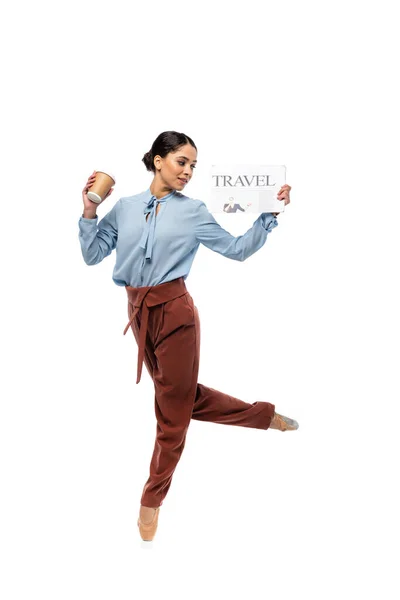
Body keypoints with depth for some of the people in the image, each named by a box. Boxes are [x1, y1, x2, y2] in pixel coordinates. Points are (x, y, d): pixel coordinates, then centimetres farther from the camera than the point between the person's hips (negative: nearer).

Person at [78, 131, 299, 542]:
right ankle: (264, 415, 34)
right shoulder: (124, 208, 5)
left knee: (173, 409, 4)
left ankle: (152, 500, 20)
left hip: (175, 311, -4)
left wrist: (269, 215, -9)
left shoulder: (193, 211, -1)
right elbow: (92, 255, 6)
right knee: (184, 397, 15)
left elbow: (237, 249, 0)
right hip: (139, 312, 4)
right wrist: (89, 212, -5)